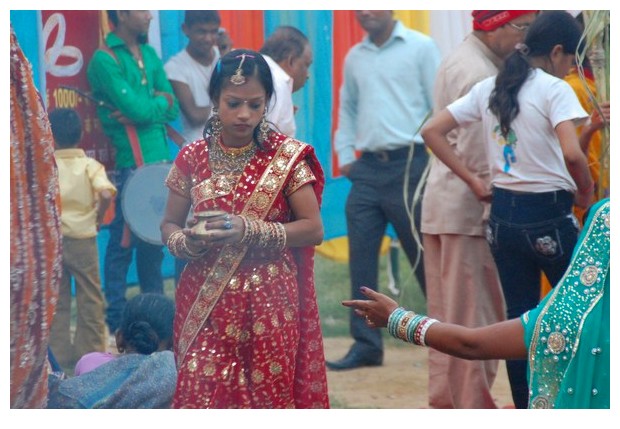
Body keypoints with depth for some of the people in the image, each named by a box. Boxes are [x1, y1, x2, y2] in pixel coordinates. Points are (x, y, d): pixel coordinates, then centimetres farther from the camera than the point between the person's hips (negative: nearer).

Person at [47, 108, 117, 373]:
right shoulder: (90, 165, -6)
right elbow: (106, 195, -22)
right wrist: (98, 218, -4)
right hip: (83, 240, 0)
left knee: (56, 301, 9)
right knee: (90, 299, 10)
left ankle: (60, 356, 12)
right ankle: (92, 353, 14)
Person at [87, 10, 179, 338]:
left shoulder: (149, 54, 14)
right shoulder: (105, 60, -10)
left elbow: (172, 109, 7)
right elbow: (136, 108, -18)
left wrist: (146, 108, -11)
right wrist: (159, 101, 0)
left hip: (158, 160, 7)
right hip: (128, 164, -7)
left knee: (154, 241, 15)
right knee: (123, 242, -2)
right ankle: (116, 320, 6)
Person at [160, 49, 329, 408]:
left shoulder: (286, 156, -2)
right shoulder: (192, 158, 5)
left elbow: (314, 229, -5)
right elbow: (169, 225, 13)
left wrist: (249, 230, -18)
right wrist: (187, 242, -11)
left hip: (269, 304, -2)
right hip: (206, 304, 2)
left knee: (269, 400, -2)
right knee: (201, 400, -6)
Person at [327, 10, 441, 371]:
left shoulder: (420, 47, -2)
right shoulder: (354, 57, 13)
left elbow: (439, 105, -4)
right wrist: (345, 154, 12)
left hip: (409, 164, -5)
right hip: (368, 167, 5)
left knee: (425, 255, 1)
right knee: (361, 256, 1)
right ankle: (366, 344, 6)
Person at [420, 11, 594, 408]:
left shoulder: (488, 89, 8)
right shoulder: (555, 89, -11)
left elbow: (432, 131, 9)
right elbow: (572, 153, -25)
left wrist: (473, 179, 9)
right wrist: (586, 192, -6)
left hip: (504, 215, 6)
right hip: (550, 216, -6)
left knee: (518, 317, 10)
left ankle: (526, 409, 13)